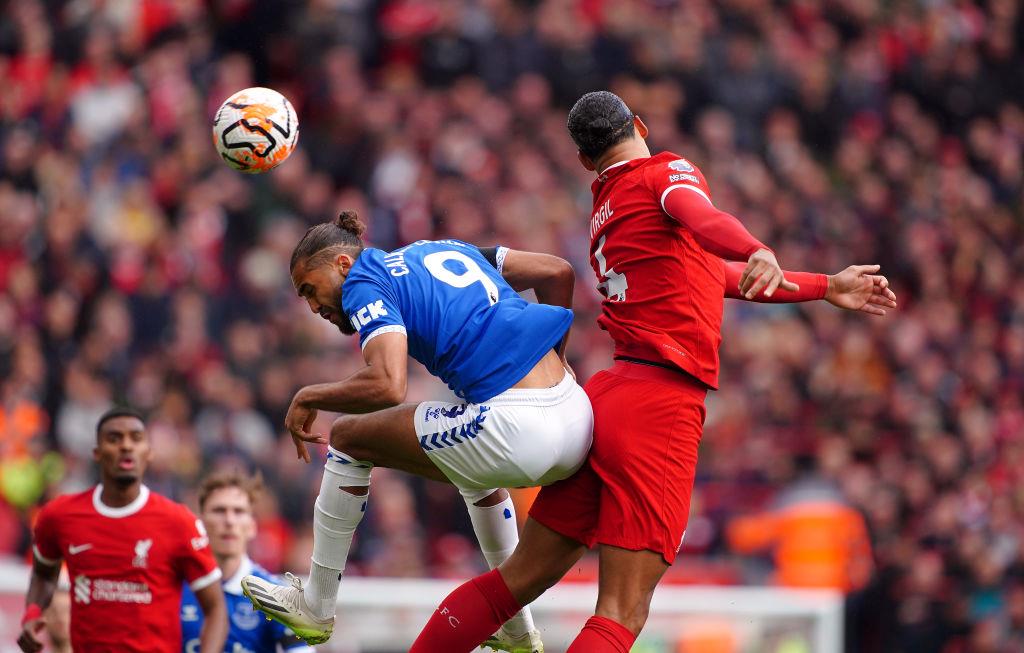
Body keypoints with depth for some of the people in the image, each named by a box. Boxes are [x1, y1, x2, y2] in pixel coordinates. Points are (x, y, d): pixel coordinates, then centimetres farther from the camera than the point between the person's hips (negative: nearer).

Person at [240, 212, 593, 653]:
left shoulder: (364, 281, 1)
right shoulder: (444, 249, 25)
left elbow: (387, 387, -16)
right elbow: (558, 272, 23)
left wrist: (308, 398, 1)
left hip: (518, 428, -8)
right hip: (578, 419, 8)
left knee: (348, 438, 12)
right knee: (474, 463, 42)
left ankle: (315, 607, 22)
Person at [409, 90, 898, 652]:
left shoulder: (605, 212, 24)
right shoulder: (666, 172, 2)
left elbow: (724, 279, 29)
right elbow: (702, 220, -23)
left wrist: (827, 288, 32)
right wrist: (761, 253, -43)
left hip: (602, 396, 8)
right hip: (663, 403, -8)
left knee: (524, 576, 16)